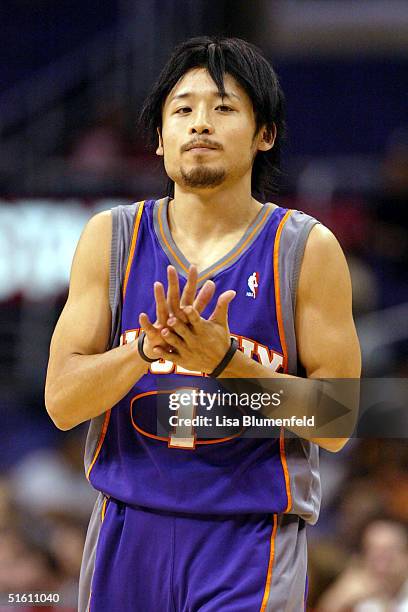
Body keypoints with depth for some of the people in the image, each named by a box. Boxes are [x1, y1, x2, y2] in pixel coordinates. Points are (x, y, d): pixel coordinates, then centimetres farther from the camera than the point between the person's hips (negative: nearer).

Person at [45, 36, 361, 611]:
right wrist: (147, 348, -20)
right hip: (127, 536, 2)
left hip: (250, 543, -2)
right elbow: (61, 403, -2)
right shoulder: (110, 237, 4)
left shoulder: (307, 250, -2)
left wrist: (225, 361, -19)